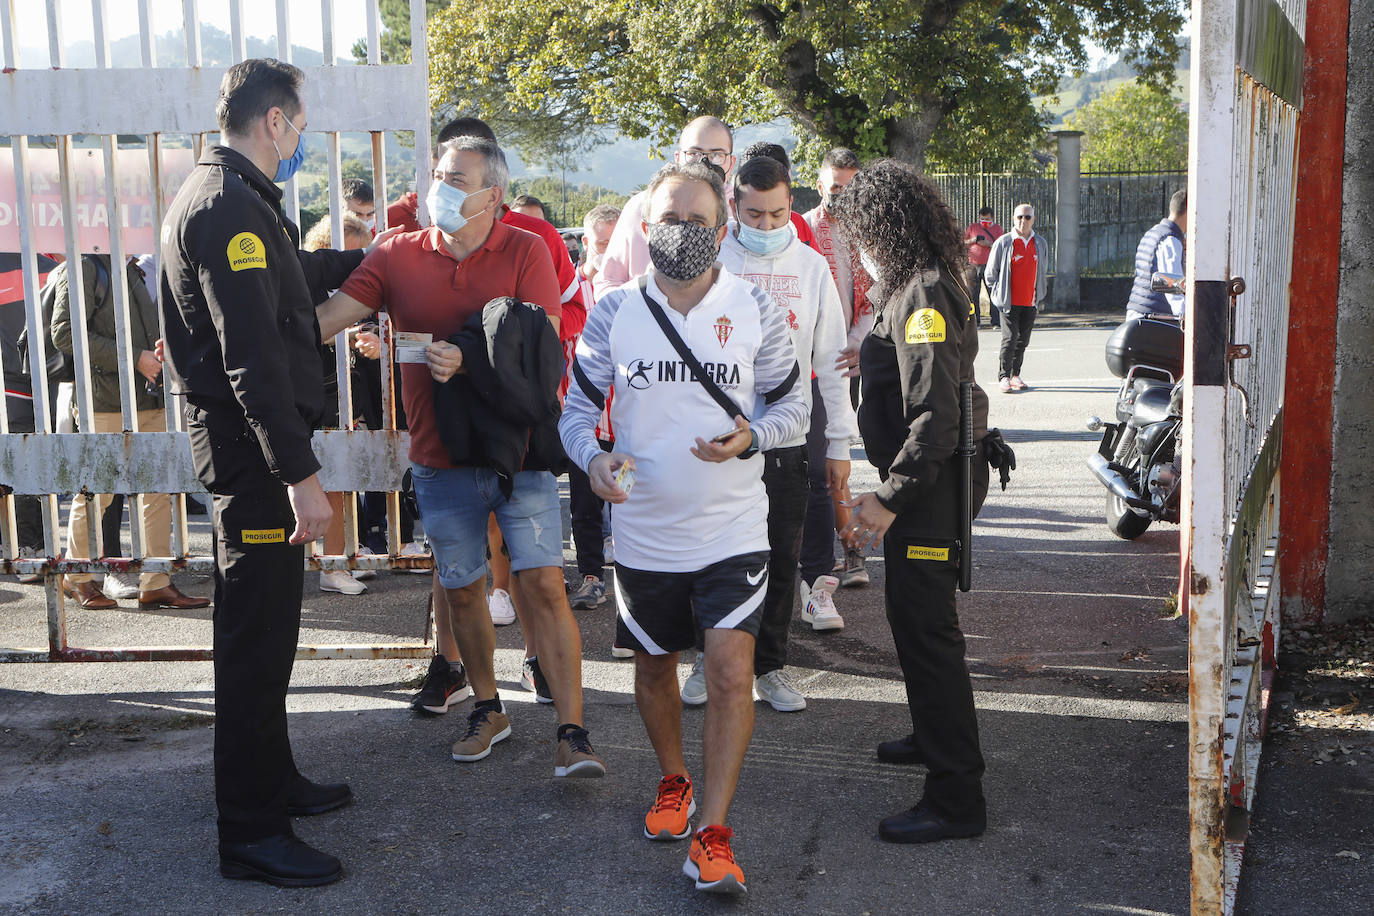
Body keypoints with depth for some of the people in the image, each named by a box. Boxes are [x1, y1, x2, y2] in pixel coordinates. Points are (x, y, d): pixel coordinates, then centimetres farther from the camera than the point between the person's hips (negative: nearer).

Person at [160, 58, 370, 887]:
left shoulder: (233, 198, 15)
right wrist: (300, 474, -27)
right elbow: (251, 356, -26)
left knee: (265, 625, 19)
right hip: (251, 446, -11)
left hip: (246, 439, 11)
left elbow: (296, 275, 35)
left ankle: (272, 780, 33)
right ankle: (252, 833, 3)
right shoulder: (230, 207, -19)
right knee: (258, 634, -5)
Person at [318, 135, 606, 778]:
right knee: (461, 589, 13)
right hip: (442, 457, 3)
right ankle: (488, 710, 32)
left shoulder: (525, 253, -3)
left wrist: (468, 361, -26)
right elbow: (326, 318, -4)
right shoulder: (398, 256, 3)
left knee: (543, 584, -7)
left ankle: (570, 732, -3)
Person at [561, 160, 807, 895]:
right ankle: (672, 781, 44)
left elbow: (793, 406, 4)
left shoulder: (755, 311, -3)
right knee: (654, 664, 18)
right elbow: (577, 408, 3)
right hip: (645, 531, 2)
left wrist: (751, 436, -17)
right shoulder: (614, 312, -3)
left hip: (732, 530, -1)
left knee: (731, 674, -11)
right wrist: (594, 458, -19)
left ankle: (711, 832, -1)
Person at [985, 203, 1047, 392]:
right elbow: (991, 272, 2)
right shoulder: (1003, 242, -4)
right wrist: (998, 294, 1)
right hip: (1009, 302, -4)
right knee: (1010, 338, -9)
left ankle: (1015, 375, 19)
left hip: (1030, 302, 4)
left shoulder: (1040, 244, 9)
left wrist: (1040, 294, 16)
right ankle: (1003, 377, -2)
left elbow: (1044, 272, 21)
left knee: (1023, 340, 9)